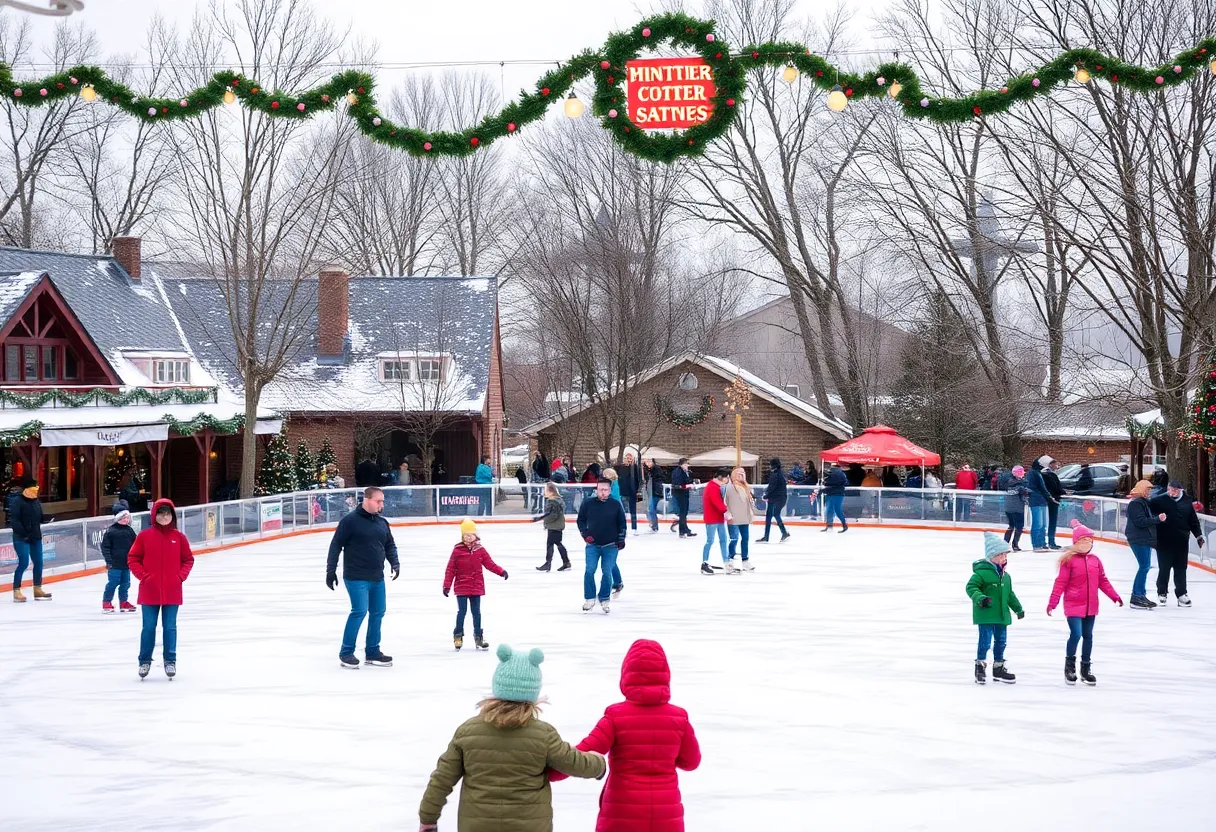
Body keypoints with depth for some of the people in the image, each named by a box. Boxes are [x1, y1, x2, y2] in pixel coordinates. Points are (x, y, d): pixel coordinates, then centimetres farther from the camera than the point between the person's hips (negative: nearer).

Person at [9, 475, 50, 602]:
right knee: (24, 562, -11)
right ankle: (16, 591, -2)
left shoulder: (37, 502, 8)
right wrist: (23, 533, -23)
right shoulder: (17, 501, -13)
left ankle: (37, 589, 22)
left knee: (38, 562, 9)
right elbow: (14, 520, -19)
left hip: (36, 537, 7)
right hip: (21, 538, -7)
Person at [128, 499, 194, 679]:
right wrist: (143, 576, -8)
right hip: (149, 592, -1)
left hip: (172, 592, 1)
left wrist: (181, 576, -5)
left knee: (170, 627, 7)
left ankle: (170, 661, 17)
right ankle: (145, 661, 16)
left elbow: (188, 559, 8)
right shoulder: (144, 536, -3)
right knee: (148, 627, 5)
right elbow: (133, 558, 1)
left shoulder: (179, 537, 1)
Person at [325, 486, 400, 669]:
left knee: (378, 612, 8)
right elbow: (336, 546, -8)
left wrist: (395, 563, 3)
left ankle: (372, 652, 20)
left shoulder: (382, 523, 11)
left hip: (377, 578, 7)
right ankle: (346, 652, -1)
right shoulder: (350, 521, -9)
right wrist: (331, 570, -10)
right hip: (356, 577, -7)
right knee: (360, 611, -13)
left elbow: (390, 545, 20)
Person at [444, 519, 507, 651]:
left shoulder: (480, 550, 1)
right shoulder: (457, 550, -8)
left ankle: (478, 637, 18)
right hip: (461, 587, -3)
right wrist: (447, 585, -8)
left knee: (476, 612, 10)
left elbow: (489, 563, 3)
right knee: (462, 611, 0)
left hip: (477, 587, 3)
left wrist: (501, 572, -11)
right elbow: (450, 569, -6)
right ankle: (458, 636, 12)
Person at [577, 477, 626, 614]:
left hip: (610, 546, 0)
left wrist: (621, 539, 1)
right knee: (590, 570, -13)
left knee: (607, 572, -4)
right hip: (593, 544, 0)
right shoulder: (588, 504, -1)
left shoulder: (616, 504, 0)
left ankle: (604, 600, 11)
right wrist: (585, 534, -3)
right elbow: (581, 520, 9)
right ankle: (589, 599, -2)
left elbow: (622, 523, 8)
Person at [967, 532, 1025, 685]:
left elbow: (1010, 594, 22)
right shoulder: (982, 572, -14)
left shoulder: (1005, 576, 12)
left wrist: (1018, 608, 26)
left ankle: (998, 668, 25)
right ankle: (980, 666, 8)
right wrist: (980, 598, -33)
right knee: (985, 641, -6)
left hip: (1001, 616, 8)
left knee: (1001, 642, 14)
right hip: (985, 616, -8)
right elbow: (971, 587, -18)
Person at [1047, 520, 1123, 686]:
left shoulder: (1095, 560, 6)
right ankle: (1069, 665, 9)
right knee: (1076, 634, -13)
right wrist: (1053, 602, -15)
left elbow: (1103, 581, 13)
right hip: (1073, 606, -6)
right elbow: (1060, 583, -11)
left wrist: (1115, 596, 10)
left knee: (1088, 636, 12)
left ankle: (1085, 669, 24)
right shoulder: (1069, 560, -10)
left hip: (1090, 606, 6)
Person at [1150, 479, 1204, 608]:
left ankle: (1181, 594, 17)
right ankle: (1162, 593, 19)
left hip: (1182, 541, 2)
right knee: (1164, 568, 6)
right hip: (1164, 541, -2)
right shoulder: (1160, 501, -4)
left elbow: (1193, 521, 10)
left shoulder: (1187, 502, 5)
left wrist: (1198, 535, 8)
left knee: (1181, 568, 8)